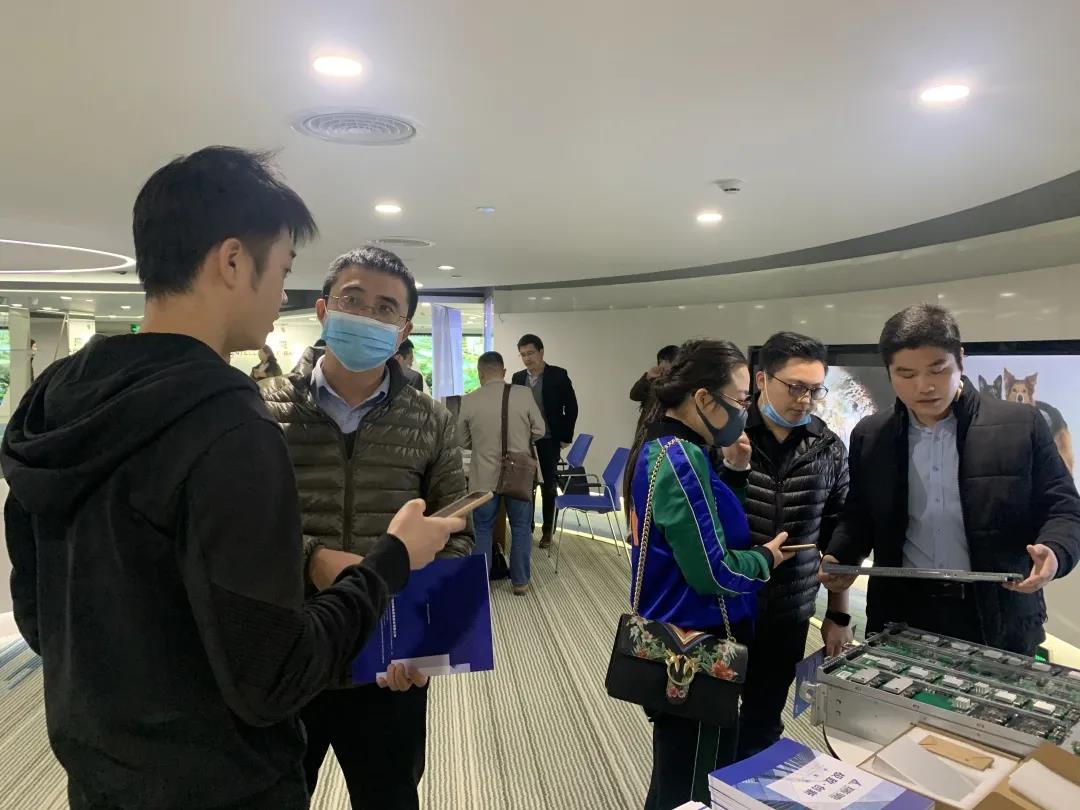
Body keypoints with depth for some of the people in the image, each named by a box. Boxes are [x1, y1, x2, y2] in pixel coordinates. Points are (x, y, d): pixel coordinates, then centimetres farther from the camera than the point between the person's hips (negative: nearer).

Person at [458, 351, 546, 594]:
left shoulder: (469, 401, -8)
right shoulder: (524, 394, -10)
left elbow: (463, 441, 4)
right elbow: (539, 431, -1)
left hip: (484, 477, 0)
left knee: (483, 530, 14)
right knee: (521, 529, 14)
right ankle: (520, 582, 22)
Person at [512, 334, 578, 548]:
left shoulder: (558, 375, -6)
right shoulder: (518, 378, 5)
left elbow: (571, 407, -4)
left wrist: (566, 437, -6)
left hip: (549, 441, -3)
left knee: (548, 486, 5)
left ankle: (547, 530, 15)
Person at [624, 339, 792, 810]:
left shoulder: (661, 447, 6)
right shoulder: (681, 461, -24)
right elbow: (714, 573, -25)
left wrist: (736, 474, -1)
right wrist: (766, 558, -7)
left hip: (675, 638, 9)